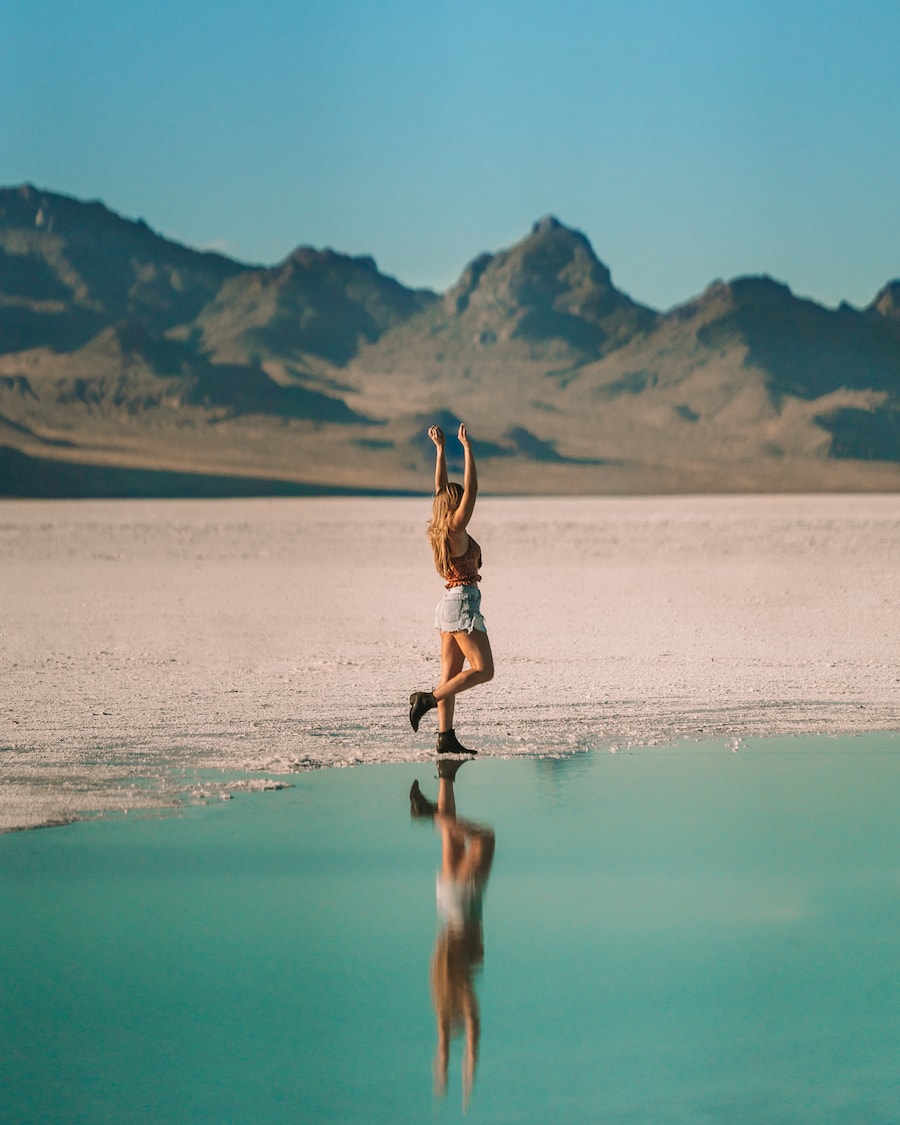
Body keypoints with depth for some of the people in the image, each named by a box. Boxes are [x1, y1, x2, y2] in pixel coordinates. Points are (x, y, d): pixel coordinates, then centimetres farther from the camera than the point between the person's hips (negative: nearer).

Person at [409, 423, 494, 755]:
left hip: (449, 602, 9)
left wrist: (441, 448, 16)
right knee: (483, 669, -8)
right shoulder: (456, 530, -13)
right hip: (463, 603, -9)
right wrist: (467, 449, -12)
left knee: (450, 674, 5)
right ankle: (428, 698, -17)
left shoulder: (439, 529, 7)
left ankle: (446, 738, 2)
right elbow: (471, 489, -15)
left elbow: (441, 487, 15)